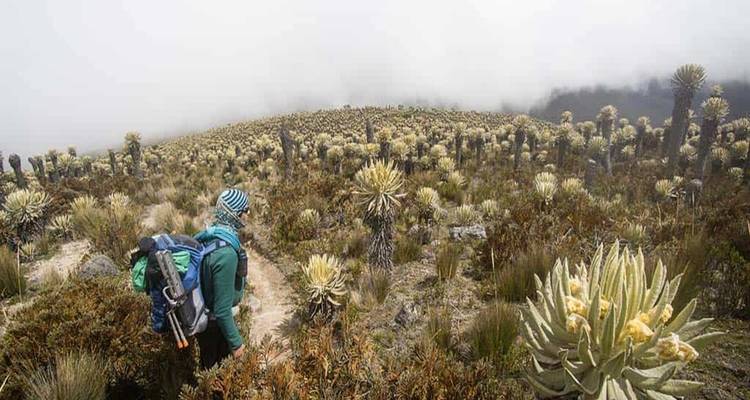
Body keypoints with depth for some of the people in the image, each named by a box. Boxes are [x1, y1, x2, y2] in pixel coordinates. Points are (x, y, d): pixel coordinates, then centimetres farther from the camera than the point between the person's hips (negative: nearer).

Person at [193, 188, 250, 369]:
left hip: (201, 317, 8)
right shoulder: (226, 253, -32)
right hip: (216, 324, -8)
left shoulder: (204, 236, -6)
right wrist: (236, 343, -16)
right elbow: (222, 309, -27)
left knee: (208, 367, 25)